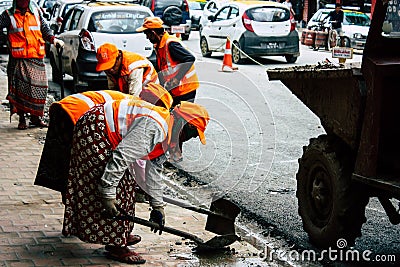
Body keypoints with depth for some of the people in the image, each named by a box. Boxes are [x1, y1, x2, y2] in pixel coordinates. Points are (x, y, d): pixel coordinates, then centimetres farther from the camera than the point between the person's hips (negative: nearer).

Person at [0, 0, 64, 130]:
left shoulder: (36, 12, 14)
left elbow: (44, 28, 19)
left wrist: (53, 39, 4)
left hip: (37, 58, 3)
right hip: (18, 59, -3)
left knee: (38, 87, 4)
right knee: (20, 88, -5)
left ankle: (35, 117, 17)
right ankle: (22, 119, 4)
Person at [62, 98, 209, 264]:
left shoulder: (163, 130, 9)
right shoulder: (153, 126, -24)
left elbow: (153, 170, 20)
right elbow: (121, 157, -30)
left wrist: (158, 206, 26)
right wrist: (108, 194, -26)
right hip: (93, 131, -11)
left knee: (124, 183, 16)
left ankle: (120, 234, 30)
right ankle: (116, 246, -4)